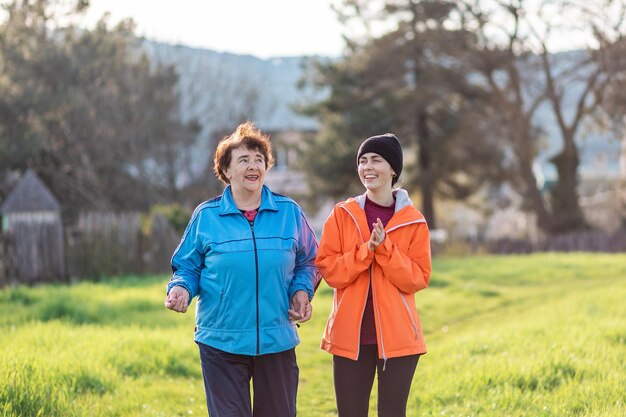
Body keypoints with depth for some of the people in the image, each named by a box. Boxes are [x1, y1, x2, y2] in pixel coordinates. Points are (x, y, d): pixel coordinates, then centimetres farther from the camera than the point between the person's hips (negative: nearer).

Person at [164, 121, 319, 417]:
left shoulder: (289, 212, 6)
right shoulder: (206, 216, 3)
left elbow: (308, 261, 15)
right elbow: (188, 267, 9)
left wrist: (302, 290, -3)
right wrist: (181, 289, -12)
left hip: (277, 341, 2)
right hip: (221, 344, -2)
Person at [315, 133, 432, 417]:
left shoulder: (413, 221, 2)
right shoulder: (342, 215, 3)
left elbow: (418, 278, -4)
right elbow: (327, 269, -3)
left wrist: (384, 249, -15)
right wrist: (366, 250, -16)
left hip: (398, 335, -1)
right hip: (350, 334, 1)